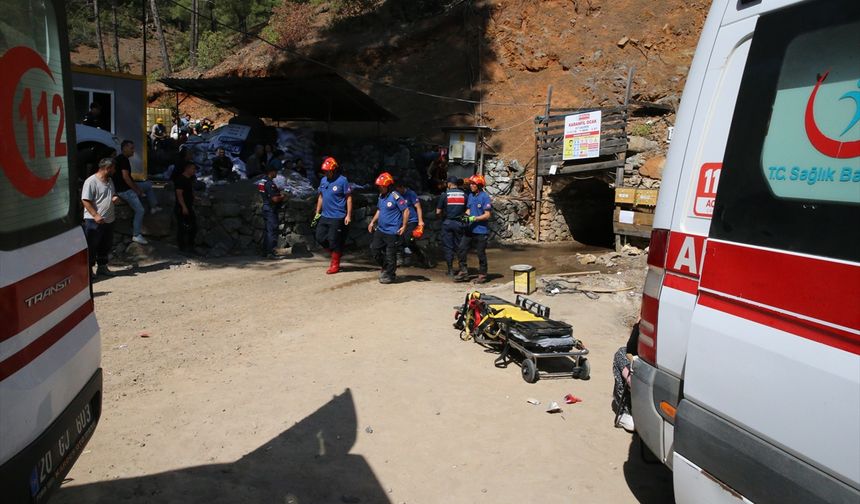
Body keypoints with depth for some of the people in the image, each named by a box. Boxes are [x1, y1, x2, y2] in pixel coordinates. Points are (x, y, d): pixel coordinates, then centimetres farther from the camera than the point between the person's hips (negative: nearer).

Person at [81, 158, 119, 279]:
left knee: (106, 246, 16)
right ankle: (89, 269, 8)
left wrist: (114, 198, 4)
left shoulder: (109, 181, 13)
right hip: (94, 221, -8)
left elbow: (113, 194, 29)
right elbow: (85, 200, -18)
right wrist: (95, 215, -24)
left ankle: (102, 267, 28)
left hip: (108, 220, 8)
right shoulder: (91, 181, -14)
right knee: (92, 246, -1)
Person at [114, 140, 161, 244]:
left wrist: (136, 187, 8)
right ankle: (136, 235, -8)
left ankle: (153, 207, 15)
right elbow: (125, 177, -23)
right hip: (124, 190, -10)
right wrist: (137, 190, -16)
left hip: (127, 186, 10)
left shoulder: (122, 159, 14)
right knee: (140, 210, -14)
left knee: (149, 184, 20)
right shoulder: (123, 159, -18)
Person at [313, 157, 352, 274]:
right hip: (324, 216, 7)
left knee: (334, 241, -1)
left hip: (337, 217, -7)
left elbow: (349, 198, -10)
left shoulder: (342, 180, -10)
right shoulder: (323, 181, 10)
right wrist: (317, 213, 16)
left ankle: (335, 265, 14)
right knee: (320, 238, 8)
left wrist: (348, 215, -14)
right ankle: (336, 252, 29)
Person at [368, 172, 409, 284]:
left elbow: (406, 211, -15)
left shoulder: (395, 197, -16)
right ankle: (385, 267, 32)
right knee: (374, 249, 13)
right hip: (380, 229, 9)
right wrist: (372, 222, 16)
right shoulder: (381, 196, 9)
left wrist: (404, 226, -15)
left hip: (392, 232, -8)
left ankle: (389, 275, 16)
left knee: (390, 255, 0)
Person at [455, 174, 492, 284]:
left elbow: (487, 215, -14)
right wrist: (466, 215, -1)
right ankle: (463, 272, 15)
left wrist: (475, 218, -21)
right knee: (461, 250, 4)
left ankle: (482, 275, 16)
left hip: (481, 231, -7)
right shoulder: (470, 196, 11)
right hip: (470, 229, 7)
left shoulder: (485, 197, -12)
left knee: (481, 254, 3)